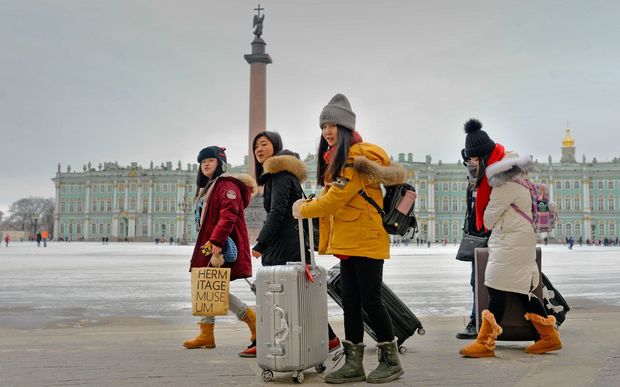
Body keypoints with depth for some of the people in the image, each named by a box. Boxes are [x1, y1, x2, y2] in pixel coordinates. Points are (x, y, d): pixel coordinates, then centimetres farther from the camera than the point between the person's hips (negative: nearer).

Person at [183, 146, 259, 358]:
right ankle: (206, 334, 17)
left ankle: (255, 323, -3)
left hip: (222, 246, -10)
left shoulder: (226, 185, -11)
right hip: (209, 245, 10)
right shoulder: (207, 188, 22)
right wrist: (207, 242, 19)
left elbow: (228, 215, -24)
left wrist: (216, 240, -31)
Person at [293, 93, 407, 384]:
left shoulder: (358, 157, -15)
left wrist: (303, 210, -5)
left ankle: (391, 361, 14)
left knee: (370, 300, -2)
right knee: (350, 302, 9)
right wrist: (308, 205, 2)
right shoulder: (335, 158, 15)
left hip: (367, 240, -9)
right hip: (347, 242, 9)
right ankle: (354, 365, 15)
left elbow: (336, 198, -18)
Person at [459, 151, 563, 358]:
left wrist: (488, 225, 12)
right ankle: (549, 335, 17)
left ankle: (485, 343, -8)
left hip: (510, 245, -10)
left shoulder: (508, 186, -14)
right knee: (523, 291, 13)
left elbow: (490, 216, -7)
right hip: (520, 243, 10)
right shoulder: (521, 183, 17)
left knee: (497, 290, -9)